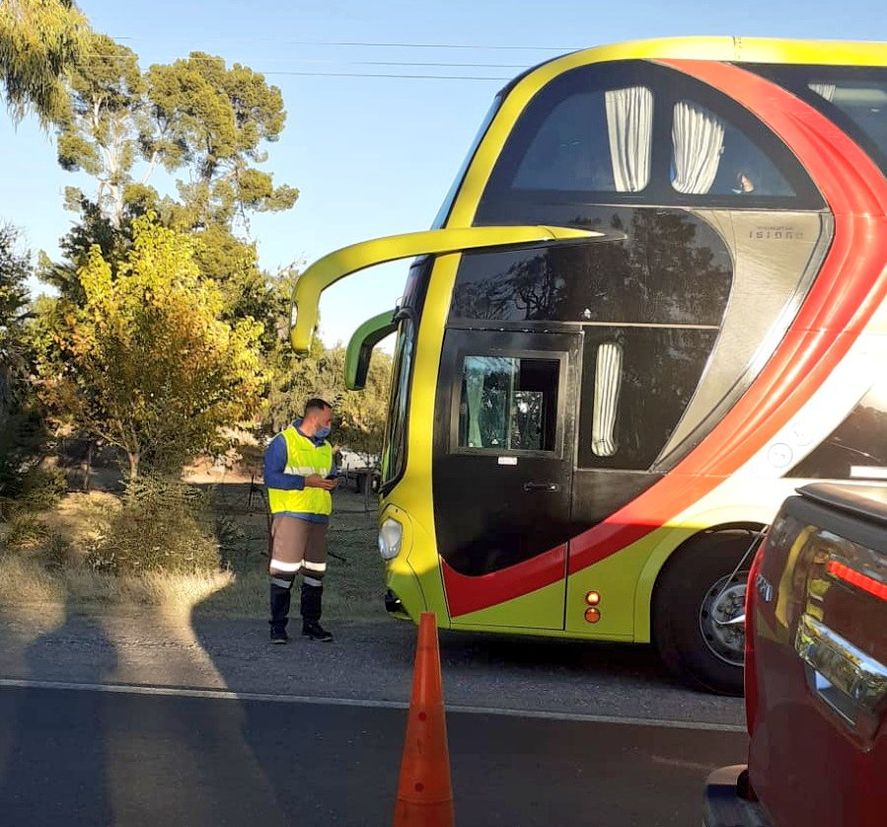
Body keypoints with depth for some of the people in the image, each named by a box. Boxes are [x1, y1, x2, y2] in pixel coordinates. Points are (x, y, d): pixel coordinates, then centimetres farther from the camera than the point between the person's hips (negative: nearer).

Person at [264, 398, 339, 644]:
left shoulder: (325, 447, 19)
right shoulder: (283, 442, -4)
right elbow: (271, 477, -13)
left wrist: (331, 483, 5)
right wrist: (306, 481, -18)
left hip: (319, 517, 7)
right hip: (290, 514, -7)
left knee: (315, 571, 9)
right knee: (284, 570, -9)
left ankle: (311, 623, 18)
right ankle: (278, 626, -3)